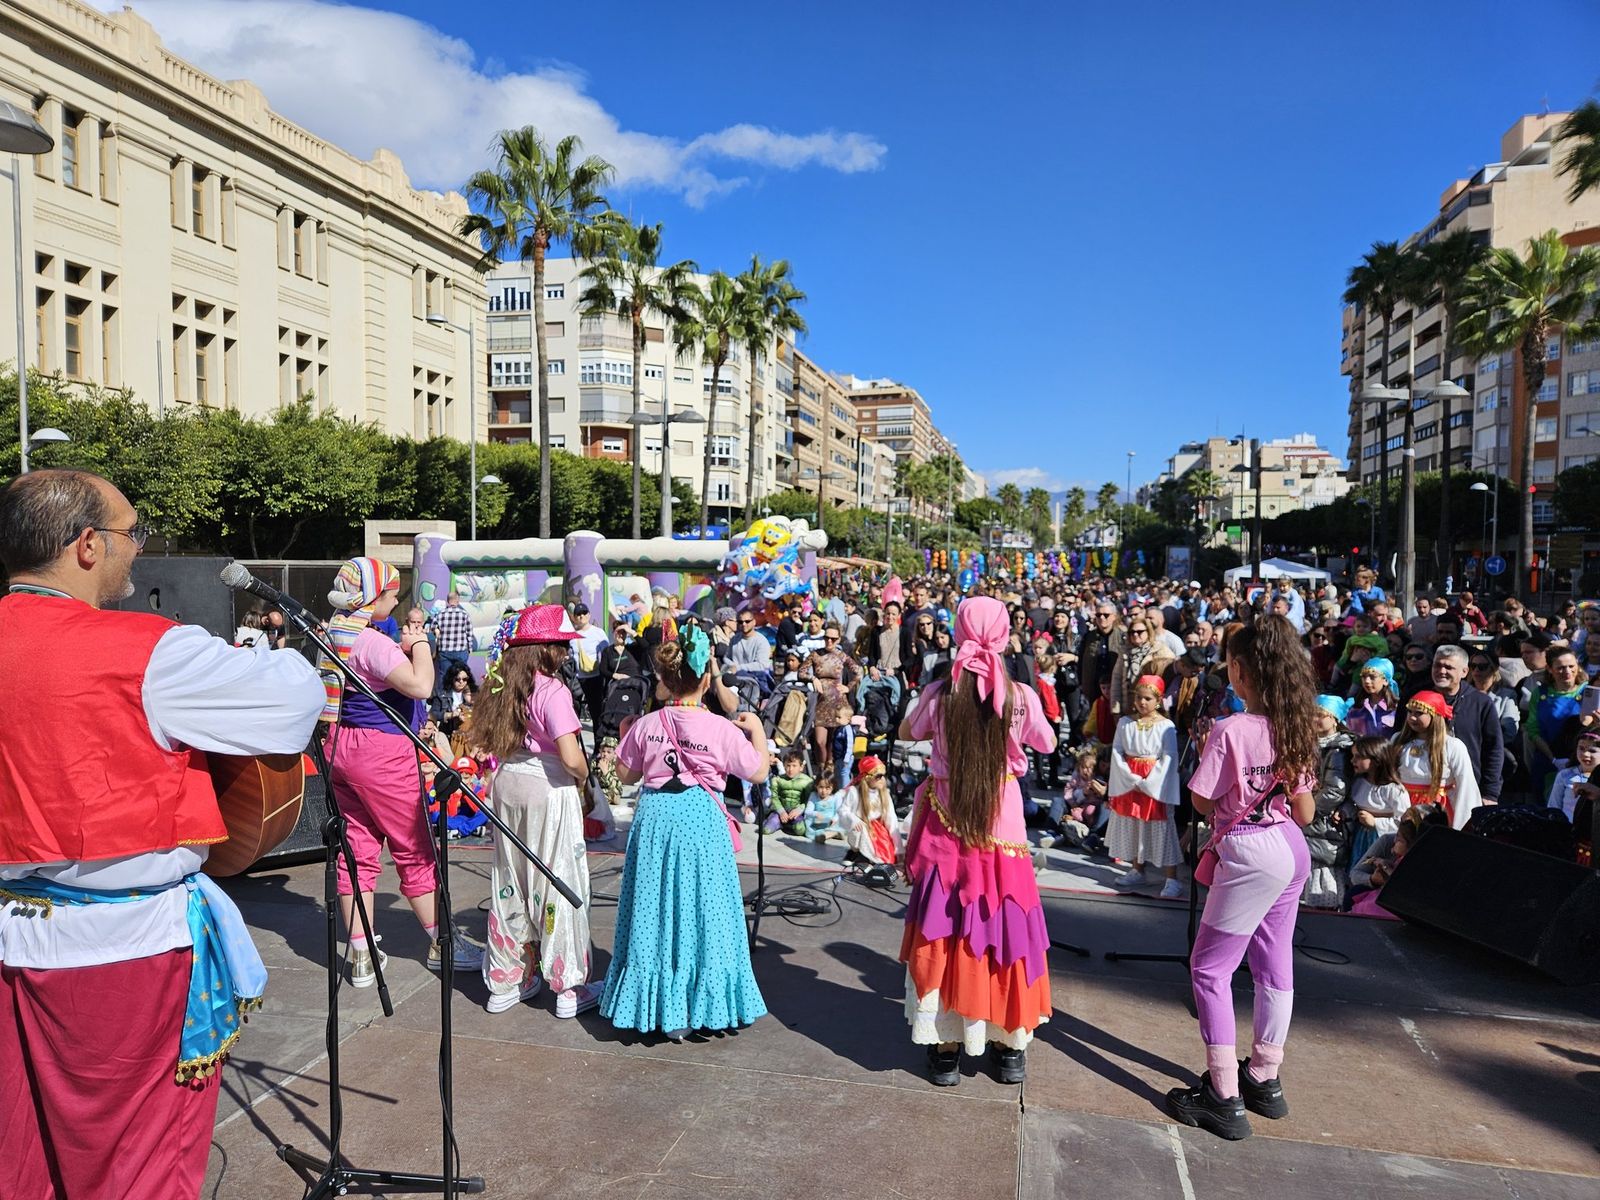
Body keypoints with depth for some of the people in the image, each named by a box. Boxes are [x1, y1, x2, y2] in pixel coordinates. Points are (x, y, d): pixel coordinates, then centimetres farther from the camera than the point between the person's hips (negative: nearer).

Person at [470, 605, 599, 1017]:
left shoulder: (504, 687, 3)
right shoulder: (552, 691, -18)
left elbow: (494, 741, 12)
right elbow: (571, 757, -24)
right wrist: (582, 777, -5)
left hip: (507, 783, 7)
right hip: (548, 788, -7)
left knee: (510, 881, 16)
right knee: (557, 882, 3)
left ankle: (506, 981, 27)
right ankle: (569, 986, 14)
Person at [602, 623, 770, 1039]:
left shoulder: (645, 725, -4)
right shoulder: (722, 729, -12)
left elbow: (627, 775, 8)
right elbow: (759, 773, -3)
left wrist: (625, 736, 22)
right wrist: (757, 730, 10)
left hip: (654, 817, 3)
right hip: (700, 820, -3)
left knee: (655, 909, 13)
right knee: (698, 909, 10)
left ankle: (656, 1005, 23)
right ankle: (698, 1004, 19)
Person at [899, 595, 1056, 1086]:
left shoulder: (938, 693, -11)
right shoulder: (1020, 696, -12)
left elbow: (907, 732, 9)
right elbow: (1047, 744, 8)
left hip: (946, 826, 0)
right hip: (1002, 826, 0)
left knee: (944, 930, 10)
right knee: (1003, 924, 13)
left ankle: (946, 1046, 18)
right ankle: (1009, 1044, 25)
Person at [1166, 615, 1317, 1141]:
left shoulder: (1231, 730, -20)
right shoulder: (1298, 728, 1)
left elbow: (1202, 803, -12)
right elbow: (1305, 812, 6)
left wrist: (1206, 754, 2)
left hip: (1248, 855, -8)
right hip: (1291, 851, 8)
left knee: (1209, 968, 3)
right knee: (1274, 966, 18)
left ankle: (1224, 1097, 5)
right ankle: (1264, 1080, 33)